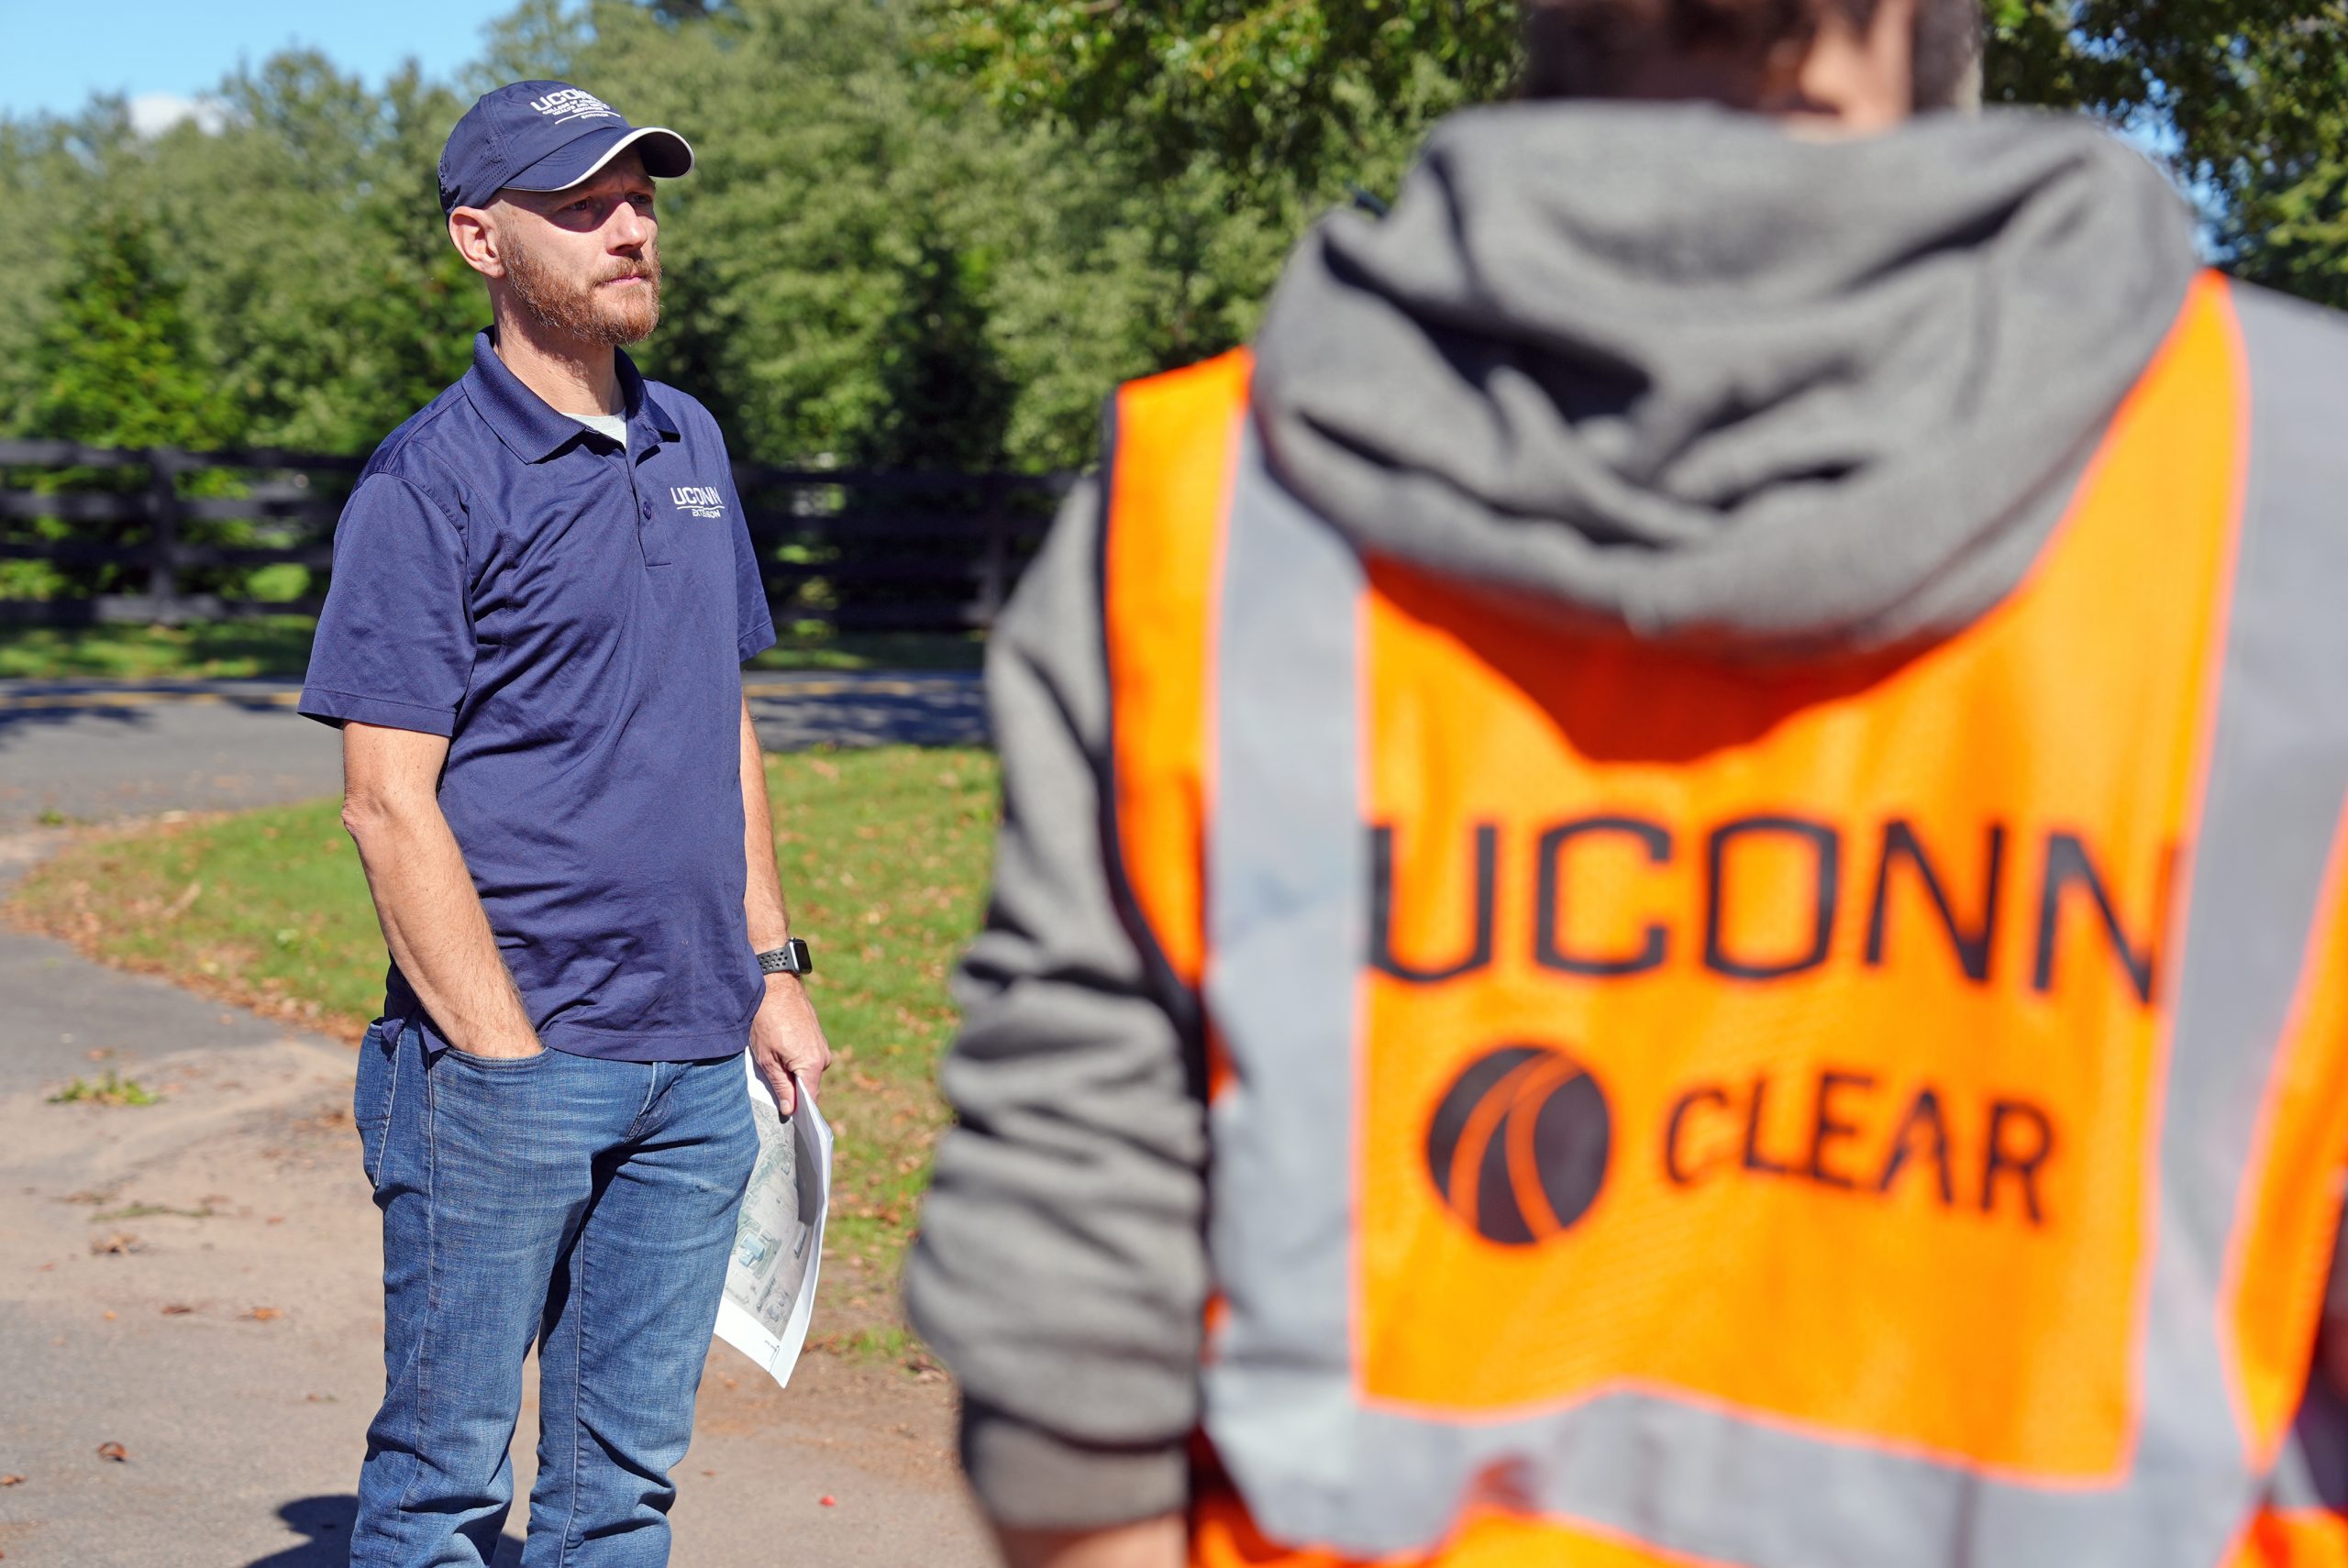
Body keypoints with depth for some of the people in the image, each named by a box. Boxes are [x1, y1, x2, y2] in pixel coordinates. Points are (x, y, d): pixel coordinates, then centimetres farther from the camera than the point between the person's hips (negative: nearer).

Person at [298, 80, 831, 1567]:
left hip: (695, 1061, 6)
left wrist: (773, 969, 14)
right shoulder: (431, 480, -8)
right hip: (506, 1064, -6)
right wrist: (508, 1059, -15)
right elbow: (389, 803, -12)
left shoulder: (690, 443, 13)